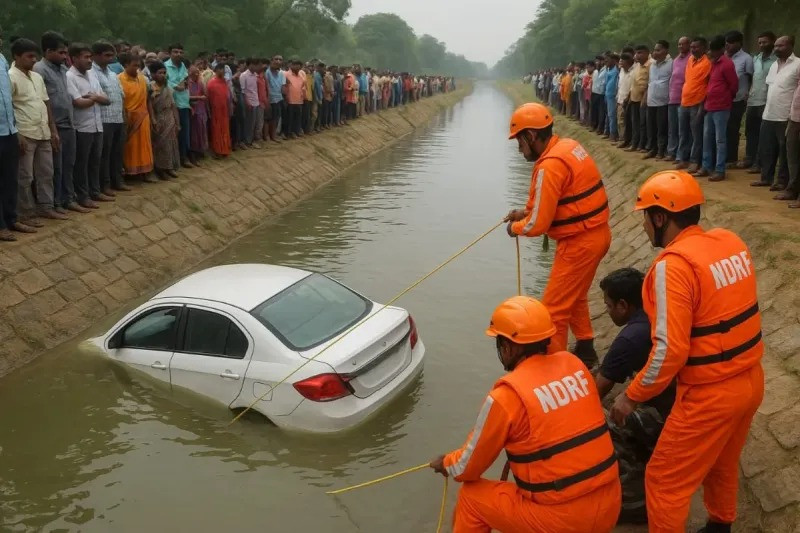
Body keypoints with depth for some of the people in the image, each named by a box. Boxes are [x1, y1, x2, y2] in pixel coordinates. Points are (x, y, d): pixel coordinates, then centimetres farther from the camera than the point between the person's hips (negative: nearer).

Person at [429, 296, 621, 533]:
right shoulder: (574, 364, 2)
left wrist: (445, 464, 19)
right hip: (609, 507, 6)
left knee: (471, 497, 14)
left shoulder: (507, 396, -15)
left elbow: (469, 466, -2)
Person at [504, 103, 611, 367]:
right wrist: (526, 211, 11)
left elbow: (537, 225, -21)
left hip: (580, 242, -10)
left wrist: (515, 227, 0)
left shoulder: (550, 166, -23)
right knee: (574, 297, 27)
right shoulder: (568, 146, 6)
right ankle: (585, 351, 40)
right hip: (596, 233, 10)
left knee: (553, 309, 0)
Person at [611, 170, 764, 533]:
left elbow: (671, 350, -25)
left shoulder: (674, 264, -23)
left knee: (665, 481, 8)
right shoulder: (731, 242, 1)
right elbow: (728, 310, 10)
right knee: (722, 464, 30)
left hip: (710, 394, -8)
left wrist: (632, 396, -13)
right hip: (751, 380, 9)